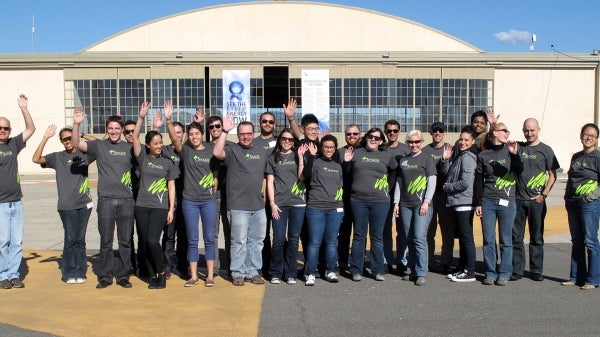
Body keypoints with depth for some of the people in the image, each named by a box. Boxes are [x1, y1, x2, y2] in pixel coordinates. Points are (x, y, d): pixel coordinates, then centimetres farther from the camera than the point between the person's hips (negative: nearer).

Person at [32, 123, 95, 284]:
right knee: (70, 239, -1)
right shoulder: (57, 157, 6)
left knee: (80, 239, 5)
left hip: (84, 204, 1)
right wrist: (45, 138, -11)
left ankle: (80, 272, 13)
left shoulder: (84, 154, 9)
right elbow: (36, 159, -5)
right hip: (67, 205, -1)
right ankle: (69, 273, 10)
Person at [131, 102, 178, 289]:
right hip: (142, 206, 2)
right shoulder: (143, 158, 6)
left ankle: (161, 273, 3)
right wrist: (141, 117, -17)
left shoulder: (168, 162, 5)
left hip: (160, 207, -2)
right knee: (144, 243, 5)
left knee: (152, 240, -15)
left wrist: (171, 208, -3)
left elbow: (171, 187, 4)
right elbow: (135, 137, -6)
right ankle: (153, 275, 18)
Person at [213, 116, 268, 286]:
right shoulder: (232, 150, -2)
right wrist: (225, 131, -22)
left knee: (256, 241, 11)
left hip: (259, 206, 5)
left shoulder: (262, 152, 14)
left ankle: (253, 271, 22)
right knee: (239, 241, 1)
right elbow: (217, 153, -23)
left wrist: (263, 192, 13)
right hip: (238, 207, -5)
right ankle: (238, 273, 13)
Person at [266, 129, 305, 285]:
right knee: (278, 240, -3)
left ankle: (290, 273, 13)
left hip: (298, 203, 1)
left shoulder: (297, 156, 12)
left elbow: (302, 177, -1)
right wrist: (272, 203, -2)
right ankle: (275, 273, 11)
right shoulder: (273, 158, 11)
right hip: (279, 203, -1)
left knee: (293, 240, 4)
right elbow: (270, 182, 7)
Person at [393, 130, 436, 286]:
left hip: (421, 204, -5)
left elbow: (432, 182, -4)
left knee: (419, 238, -11)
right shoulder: (403, 161, 16)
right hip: (405, 205, 5)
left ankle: (421, 273, -7)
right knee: (410, 239, 6)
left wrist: (426, 202, -12)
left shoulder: (427, 159, 3)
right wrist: (396, 202, 10)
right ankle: (414, 271, 15)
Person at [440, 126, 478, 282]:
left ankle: (469, 272, 1)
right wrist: (445, 159, 2)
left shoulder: (467, 157, -13)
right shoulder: (459, 156, 16)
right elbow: (447, 173, 17)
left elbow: (465, 183, -20)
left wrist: (448, 187, -7)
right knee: (462, 237, 15)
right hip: (456, 203, 10)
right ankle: (462, 269, 24)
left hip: (464, 203, -10)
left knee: (466, 237, -4)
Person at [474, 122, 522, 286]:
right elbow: (478, 181, 9)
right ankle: (490, 273, 12)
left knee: (506, 240, 3)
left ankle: (504, 273, 11)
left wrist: (515, 154, -21)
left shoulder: (510, 150, 6)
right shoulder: (483, 155, 7)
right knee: (488, 240, 3)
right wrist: (478, 203, 6)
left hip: (507, 202, 0)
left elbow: (519, 171, -7)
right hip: (487, 202, 0)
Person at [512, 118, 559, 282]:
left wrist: (543, 195, -6)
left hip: (536, 201, -1)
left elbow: (552, 175, 3)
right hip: (517, 200, 2)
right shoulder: (517, 147, 8)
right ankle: (516, 270, 13)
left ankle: (537, 271, 17)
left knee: (537, 237, 7)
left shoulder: (545, 150, 3)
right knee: (516, 236, 4)